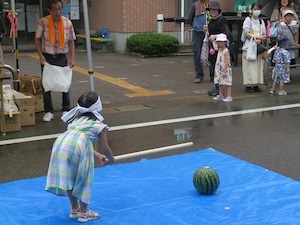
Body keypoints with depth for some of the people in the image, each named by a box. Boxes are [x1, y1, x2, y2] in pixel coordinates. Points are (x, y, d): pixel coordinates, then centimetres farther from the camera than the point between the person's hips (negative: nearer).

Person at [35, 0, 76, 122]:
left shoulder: (68, 23, -6)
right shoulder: (43, 22, -10)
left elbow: (71, 41, 1)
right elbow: (37, 39, -2)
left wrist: (72, 58, -7)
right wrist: (41, 55, -10)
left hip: (62, 57, 1)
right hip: (47, 57, -1)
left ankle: (66, 109, 22)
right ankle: (49, 111, 16)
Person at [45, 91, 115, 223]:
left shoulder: (77, 119, 36)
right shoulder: (99, 124, 19)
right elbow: (105, 149, 20)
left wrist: (98, 155, 52)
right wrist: (111, 160, 42)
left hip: (60, 142, 5)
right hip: (77, 148, -5)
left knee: (68, 177, 20)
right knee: (83, 179, 14)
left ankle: (75, 209, 36)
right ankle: (84, 212, 26)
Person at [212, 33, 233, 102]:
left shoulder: (226, 51, -16)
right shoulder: (219, 50, 10)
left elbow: (226, 62, -21)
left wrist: (224, 71, -24)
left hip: (226, 70, -9)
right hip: (219, 70, 9)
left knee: (227, 83, -2)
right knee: (220, 83, 16)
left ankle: (229, 97, 2)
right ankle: (220, 95, 28)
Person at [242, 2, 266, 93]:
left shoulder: (261, 21, 14)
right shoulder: (248, 20, -2)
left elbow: (264, 35, 9)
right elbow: (247, 34, -11)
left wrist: (259, 40, -12)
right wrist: (257, 37, -18)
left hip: (259, 46, 5)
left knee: (258, 66, 4)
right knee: (249, 66, -6)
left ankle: (256, 84, 10)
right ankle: (248, 85, -2)